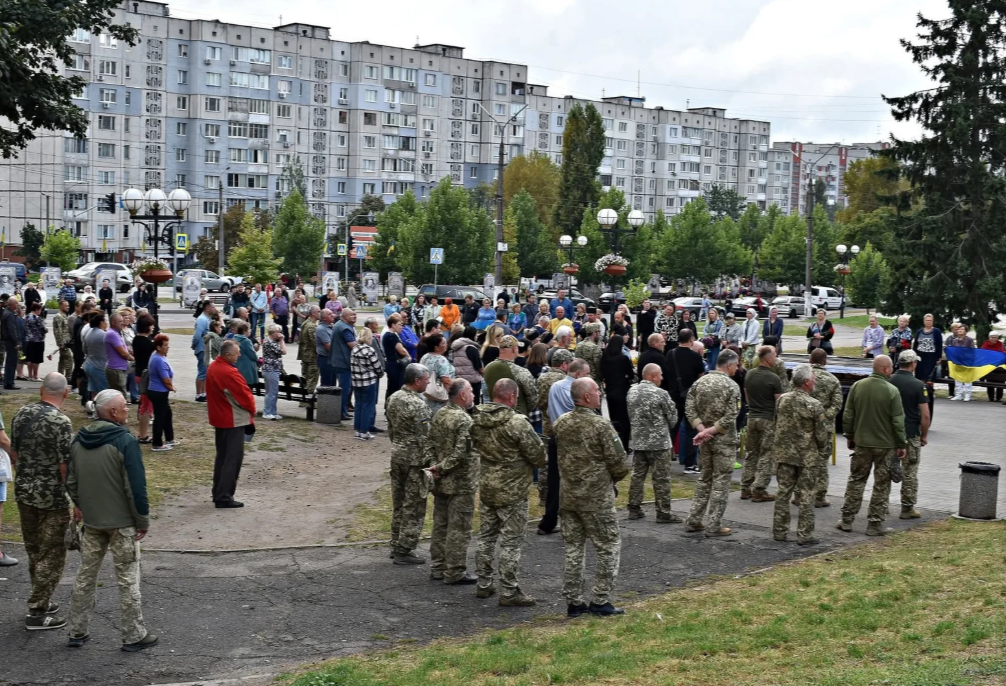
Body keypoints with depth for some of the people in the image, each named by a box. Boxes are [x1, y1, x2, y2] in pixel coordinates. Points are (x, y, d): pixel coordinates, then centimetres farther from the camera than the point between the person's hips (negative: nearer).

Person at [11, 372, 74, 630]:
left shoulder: (22, 413, 2)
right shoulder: (60, 422, -20)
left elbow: (14, 453, 11)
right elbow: (65, 466, -20)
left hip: (23, 492, 7)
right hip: (52, 497, -7)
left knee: (33, 551, 19)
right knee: (52, 554, 3)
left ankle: (41, 601, 31)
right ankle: (37, 612, 6)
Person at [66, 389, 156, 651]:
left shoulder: (79, 440, 2)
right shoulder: (125, 441, -18)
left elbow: (71, 482, 9)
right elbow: (136, 486, -18)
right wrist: (143, 520, -8)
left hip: (91, 521, 6)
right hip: (122, 522, -6)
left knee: (85, 575, 16)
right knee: (128, 579, 4)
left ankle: (77, 632, 22)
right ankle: (133, 636, 10)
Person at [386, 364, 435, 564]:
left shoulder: (394, 398, 6)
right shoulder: (418, 404, -20)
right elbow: (425, 437, -19)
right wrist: (431, 462, -14)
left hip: (397, 455, 8)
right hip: (414, 459, -8)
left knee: (398, 503, 17)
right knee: (414, 506, 1)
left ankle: (396, 546, 25)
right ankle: (404, 551, 4)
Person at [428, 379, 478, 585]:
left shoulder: (439, 415, 7)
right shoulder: (464, 420, -19)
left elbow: (432, 444, 10)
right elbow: (461, 452, -25)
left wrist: (437, 466, 6)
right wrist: (442, 468, -14)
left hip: (441, 483, 8)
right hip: (461, 484, -8)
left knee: (440, 526, 16)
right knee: (459, 529, 0)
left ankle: (437, 568, 24)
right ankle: (455, 572, 6)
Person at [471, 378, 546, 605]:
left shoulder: (477, 420, -2)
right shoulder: (517, 423, -22)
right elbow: (538, 455, -16)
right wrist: (542, 460, 6)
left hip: (486, 488, 7)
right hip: (513, 492, -7)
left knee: (486, 537, 17)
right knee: (510, 542, 1)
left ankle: (484, 584, 26)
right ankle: (508, 592, 6)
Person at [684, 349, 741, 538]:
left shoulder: (699, 382, 4)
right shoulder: (731, 386, -13)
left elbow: (689, 410, -1)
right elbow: (730, 417, -19)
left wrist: (702, 429, -8)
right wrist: (710, 431, -14)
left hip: (705, 440, 6)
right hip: (724, 440, -6)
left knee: (705, 478, 16)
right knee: (721, 481, 1)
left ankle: (693, 521, 17)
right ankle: (714, 525, 3)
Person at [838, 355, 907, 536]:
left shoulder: (857, 386, -2)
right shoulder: (892, 391, -14)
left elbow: (848, 416, 3)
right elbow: (898, 421, -12)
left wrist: (849, 436, 15)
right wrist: (901, 444, -2)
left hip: (861, 442, 4)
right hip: (885, 445, -4)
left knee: (856, 480, 14)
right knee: (882, 484, 6)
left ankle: (847, 519, 15)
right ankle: (875, 523, 8)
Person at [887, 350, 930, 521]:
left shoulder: (887, 382, -2)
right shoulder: (918, 385, -12)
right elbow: (925, 414, -13)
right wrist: (924, 435, 0)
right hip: (911, 434, -3)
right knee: (910, 472, 6)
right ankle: (907, 508, 10)